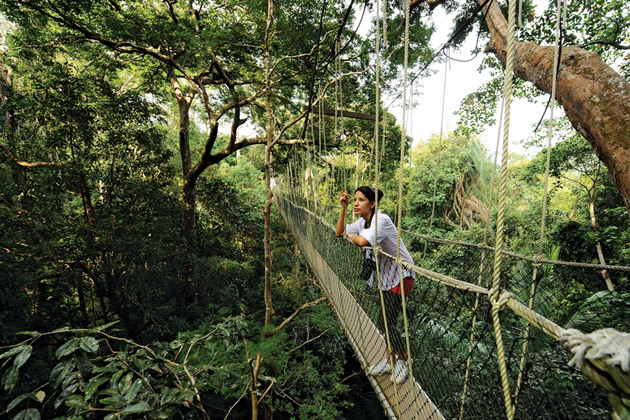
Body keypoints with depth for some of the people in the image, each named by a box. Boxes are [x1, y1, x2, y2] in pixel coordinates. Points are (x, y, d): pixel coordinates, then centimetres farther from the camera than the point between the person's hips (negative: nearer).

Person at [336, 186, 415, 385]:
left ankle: (402, 359, 19)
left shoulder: (381, 220, -25)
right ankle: (390, 359, 33)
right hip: (385, 276, 8)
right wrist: (343, 208, -2)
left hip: (400, 275, -8)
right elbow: (339, 232, 8)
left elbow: (363, 241, -39)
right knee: (385, 322, 14)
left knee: (385, 323, -7)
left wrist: (350, 235, -16)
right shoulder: (362, 222, 2)